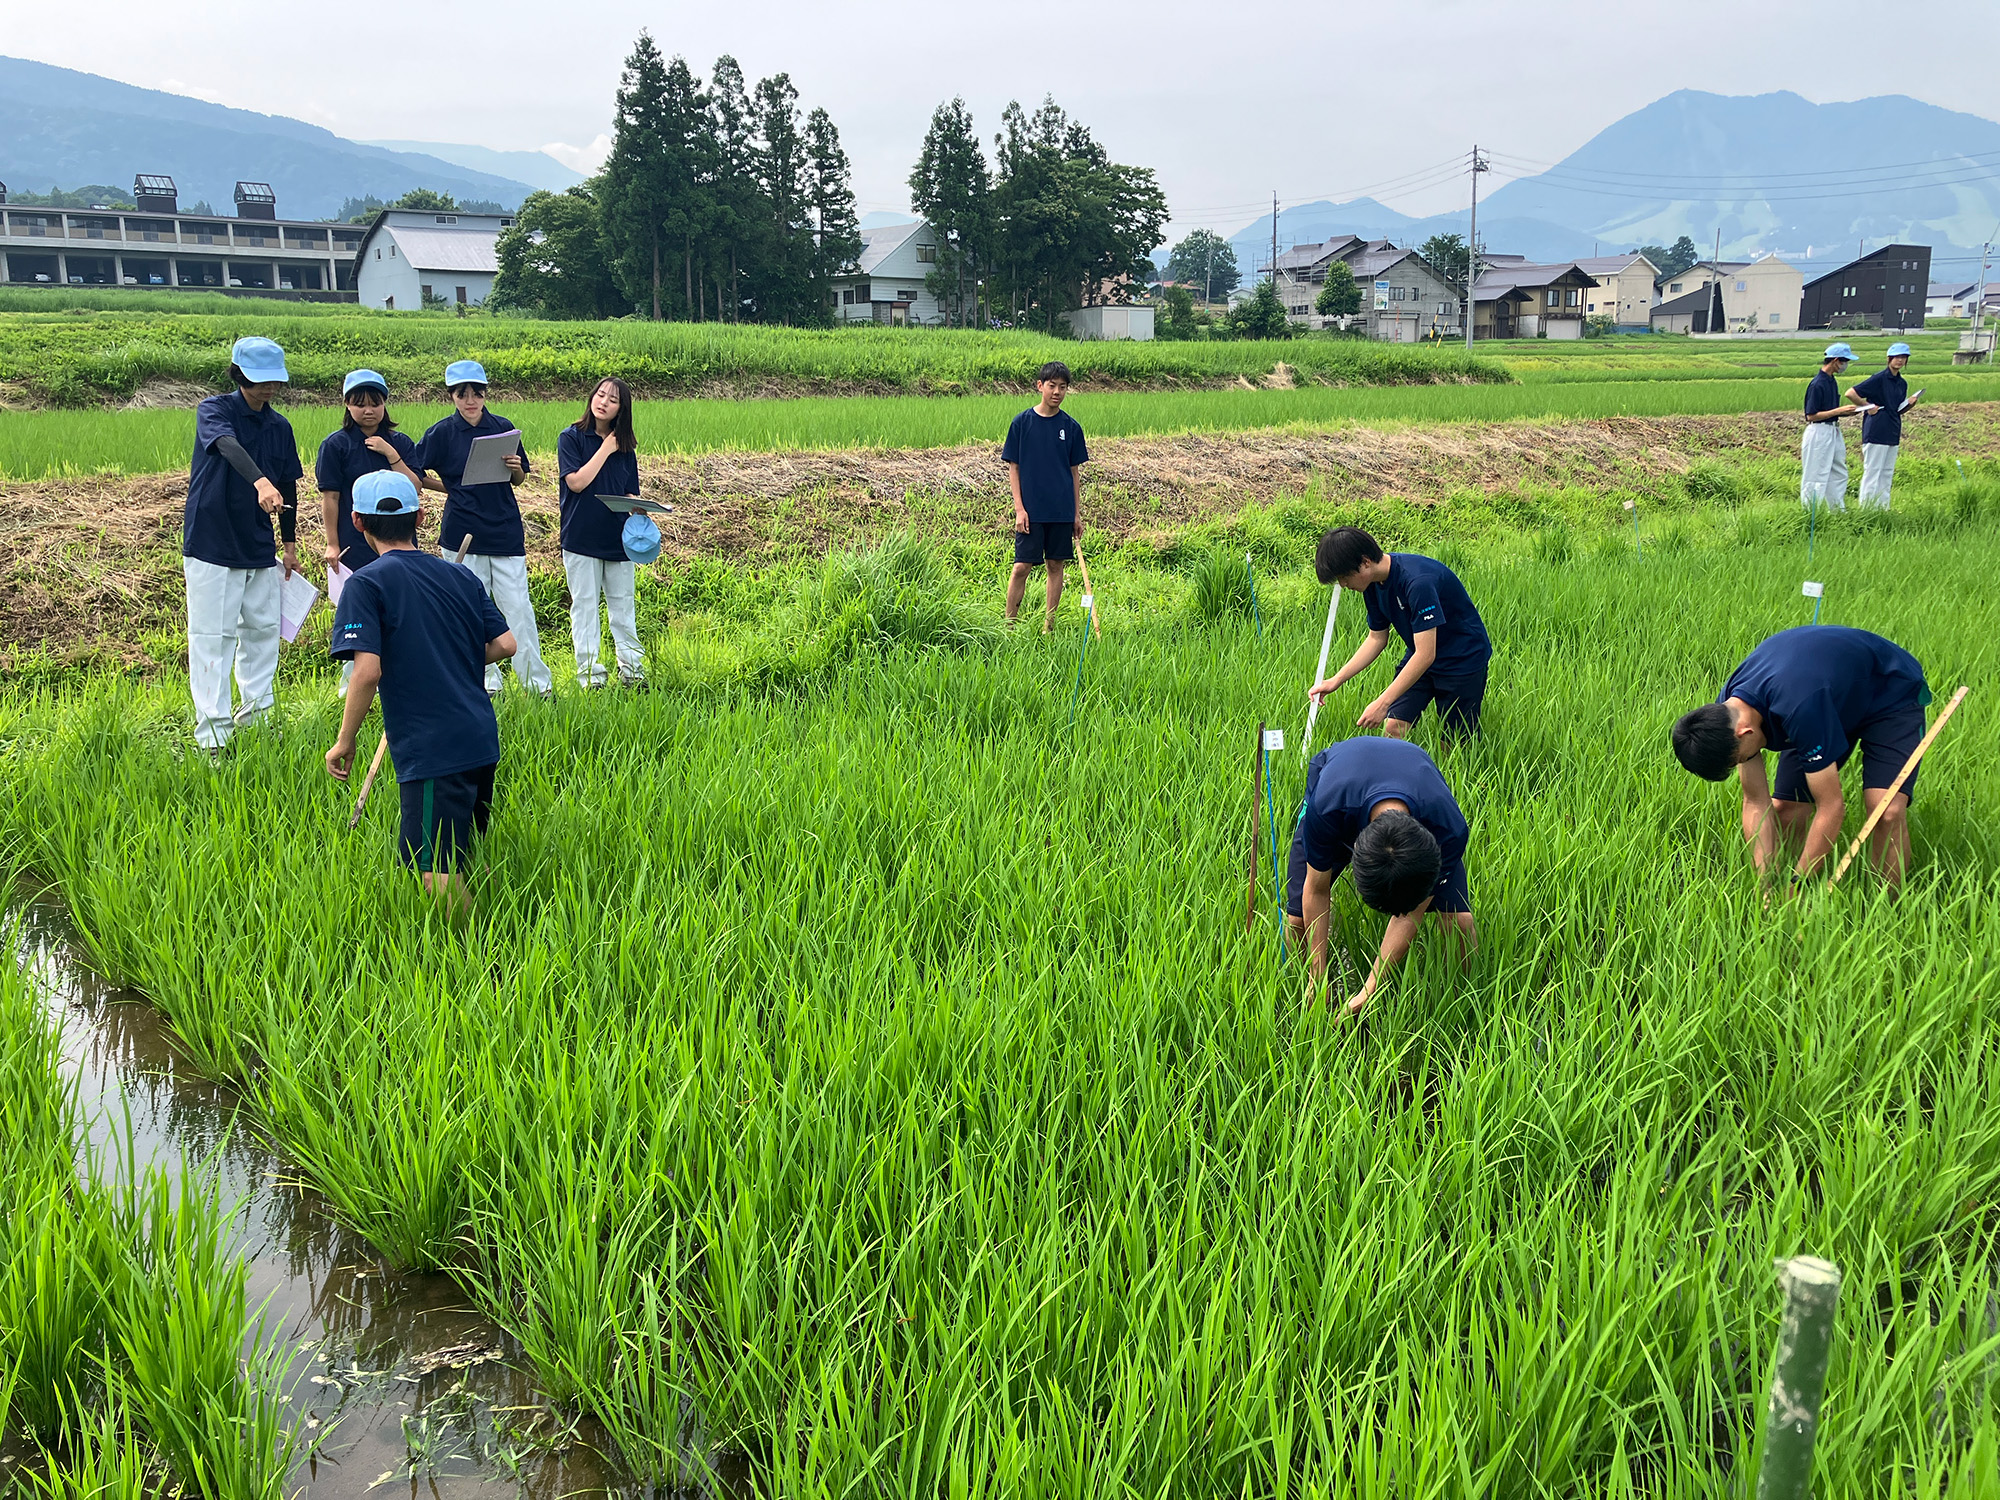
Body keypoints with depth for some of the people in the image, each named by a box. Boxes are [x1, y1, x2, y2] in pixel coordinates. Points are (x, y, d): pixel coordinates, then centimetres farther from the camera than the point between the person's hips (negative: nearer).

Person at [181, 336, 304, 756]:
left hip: (259, 549, 6)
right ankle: (212, 734, -5)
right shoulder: (214, 410, -8)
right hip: (211, 547, -6)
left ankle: (256, 715, 26)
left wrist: (290, 543, 18)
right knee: (212, 637, -5)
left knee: (263, 629, 12)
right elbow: (228, 446, -30)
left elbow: (288, 485, 18)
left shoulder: (280, 426, 10)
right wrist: (261, 482, -49)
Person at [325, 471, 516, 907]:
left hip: (432, 752, -7)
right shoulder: (461, 577, 11)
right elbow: (504, 645, 9)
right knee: (466, 860, 22)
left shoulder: (367, 584, -6)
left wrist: (344, 742, -5)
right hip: (482, 739, 7)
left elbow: (367, 671, -16)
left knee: (438, 878, -6)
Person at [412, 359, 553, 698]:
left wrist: (515, 468, -8)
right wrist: (452, 488, 2)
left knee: (518, 607, 0)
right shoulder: (442, 432, 0)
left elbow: (518, 480, 13)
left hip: (506, 532, 1)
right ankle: (487, 683, 14)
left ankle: (538, 682, 6)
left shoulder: (503, 428, 6)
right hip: (463, 533, -1)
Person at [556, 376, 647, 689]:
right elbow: (577, 481, -14)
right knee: (585, 606, 4)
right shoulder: (571, 438, -2)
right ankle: (589, 673, 9)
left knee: (624, 605, 9)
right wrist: (605, 450, -11)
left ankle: (631, 668, 17)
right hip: (581, 537, -3)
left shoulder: (625, 446, 8)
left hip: (618, 538, 3)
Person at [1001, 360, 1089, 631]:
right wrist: (1019, 508, -8)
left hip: (1062, 511, 2)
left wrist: (1077, 513, 7)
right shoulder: (1022, 422, -2)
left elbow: (1075, 471, 9)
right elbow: (1013, 468, 0)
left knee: (1056, 565, 7)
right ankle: (1010, 626, 4)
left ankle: (1048, 627, 16)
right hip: (1031, 511, -2)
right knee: (1021, 567, -5)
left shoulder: (1071, 427, 4)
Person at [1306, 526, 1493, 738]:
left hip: (1463, 658, -7)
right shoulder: (1375, 584, -6)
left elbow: (1425, 655, -32)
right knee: (1394, 728, -6)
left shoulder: (1418, 580, -32)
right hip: (1419, 655, 7)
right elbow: (1377, 638, 8)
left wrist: (1382, 703, -31)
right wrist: (1337, 680, -2)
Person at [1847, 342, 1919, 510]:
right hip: (1876, 433, -8)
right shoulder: (1879, 378, -11)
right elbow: (1850, 393, -15)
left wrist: (1910, 404, 2)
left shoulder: (1902, 383, 13)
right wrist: (1868, 406, -11)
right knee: (1872, 472, -5)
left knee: (1887, 474, 11)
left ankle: (1883, 508, 18)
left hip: (1893, 435, 8)